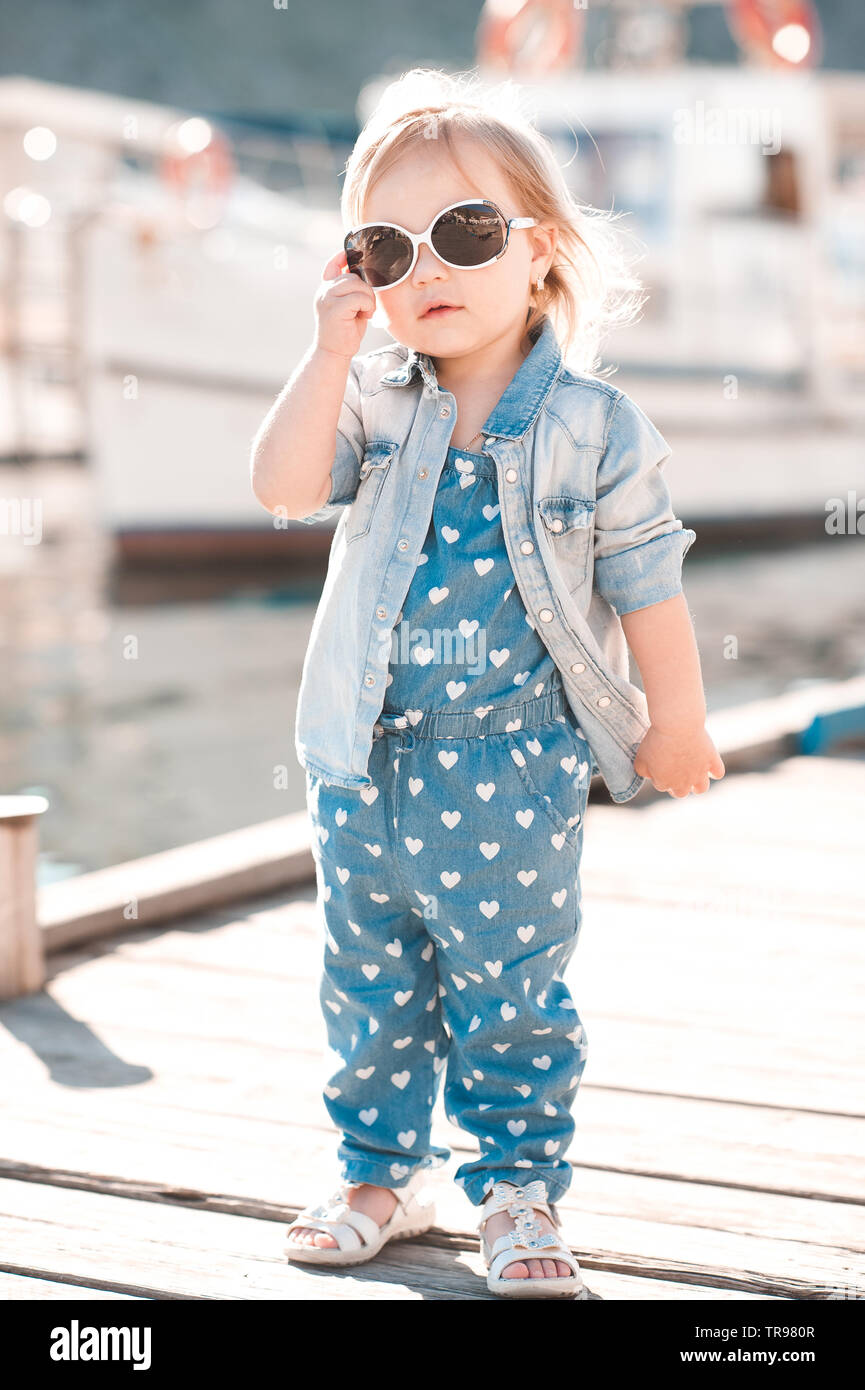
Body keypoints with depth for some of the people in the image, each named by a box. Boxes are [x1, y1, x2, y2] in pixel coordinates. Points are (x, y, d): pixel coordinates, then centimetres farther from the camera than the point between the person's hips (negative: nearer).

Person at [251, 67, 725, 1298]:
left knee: (514, 994, 5)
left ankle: (521, 1191, 21)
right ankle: (380, 1176, 31)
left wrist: (676, 722, 5)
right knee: (370, 989, 14)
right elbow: (283, 490, -17)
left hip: (516, 771, -3)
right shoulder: (372, 404, -1)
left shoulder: (591, 424, -8)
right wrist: (333, 350, -22)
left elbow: (645, 579, -1)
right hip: (366, 766, 3)